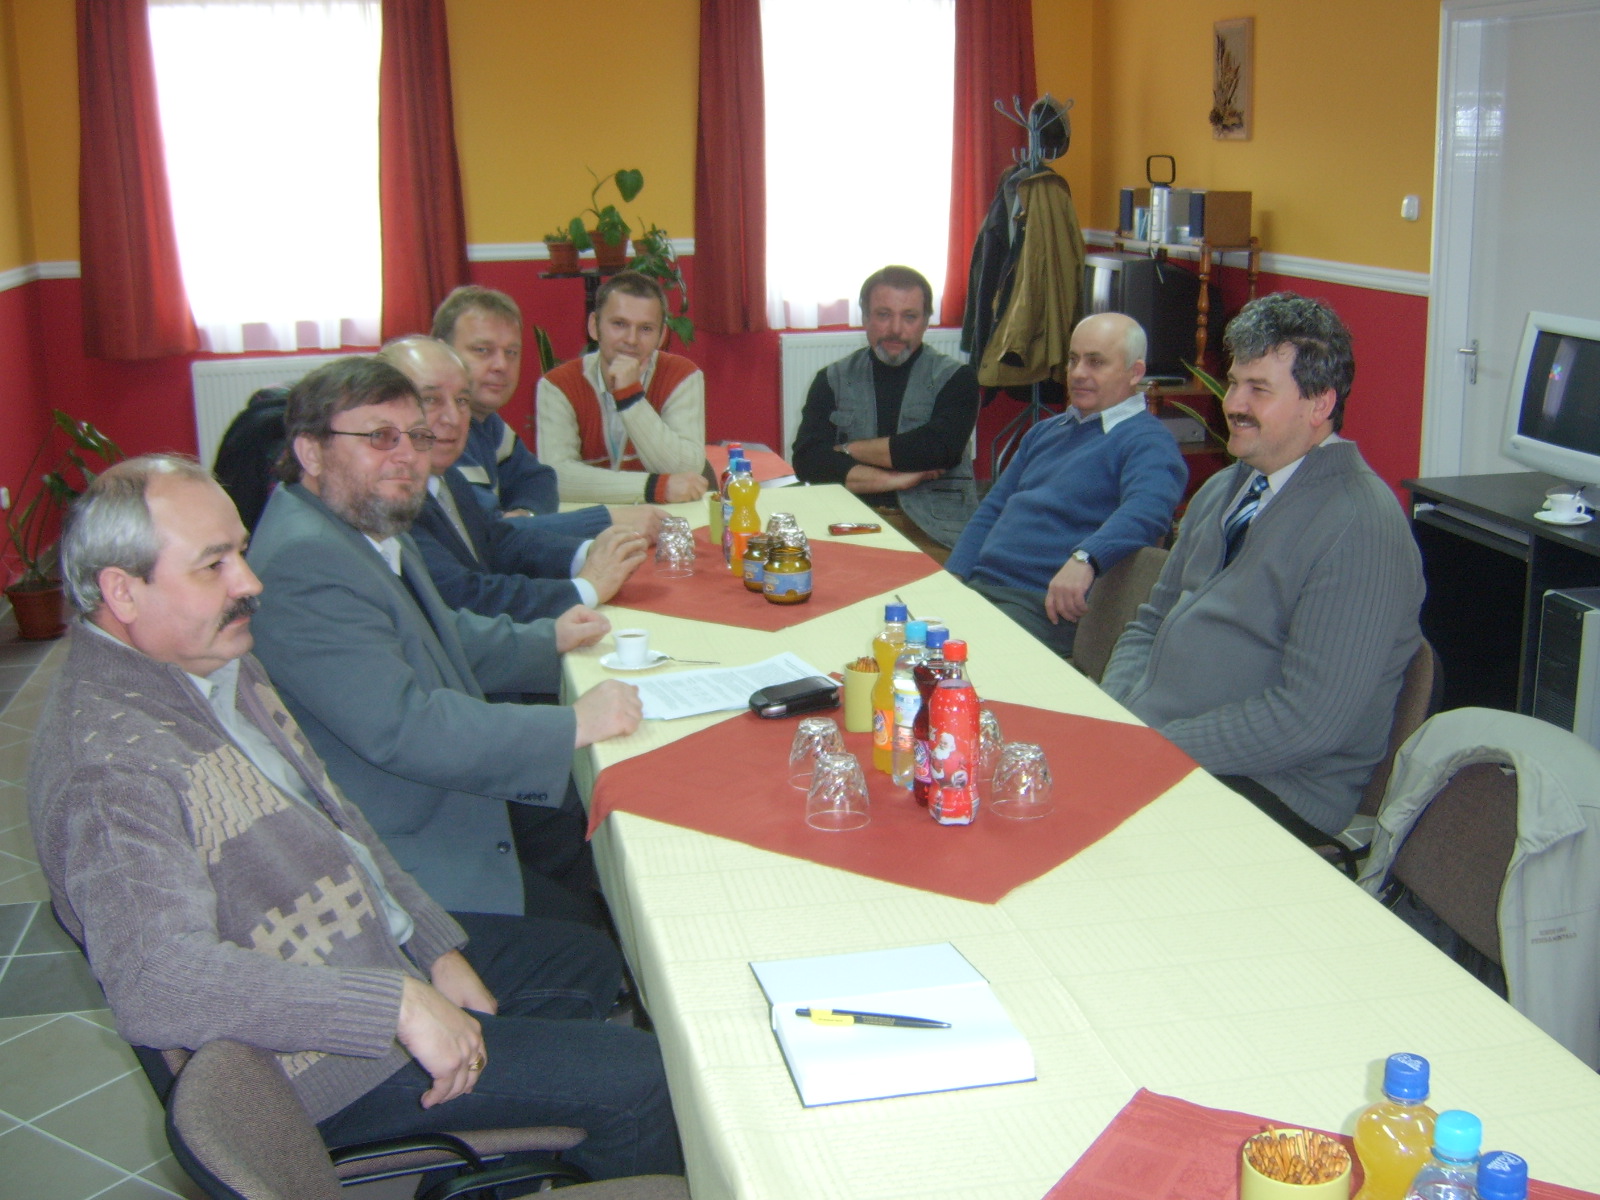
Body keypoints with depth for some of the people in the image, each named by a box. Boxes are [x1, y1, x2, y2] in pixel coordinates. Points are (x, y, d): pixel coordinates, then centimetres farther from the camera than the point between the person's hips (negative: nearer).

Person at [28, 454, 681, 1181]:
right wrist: (399, 1006, -38)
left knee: (588, 962, 24)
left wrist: (438, 949, 4)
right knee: (643, 1078, -9)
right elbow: (158, 985, -40)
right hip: (319, 1059, -10)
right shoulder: (108, 765, -29)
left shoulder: (216, 662, 3)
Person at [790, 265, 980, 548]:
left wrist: (849, 450, -2)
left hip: (936, 534, -1)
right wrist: (892, 479, -9)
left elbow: (939, 448, -11)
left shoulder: (955, 378, 7)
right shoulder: (833, 380, 12)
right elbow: (807, 459, -1)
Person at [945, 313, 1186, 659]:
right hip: (975, 586, 7)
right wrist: (951, 578, 10)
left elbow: (1146, 510, -24)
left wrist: (1084, 558, -41)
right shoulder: (1046, 432, 24)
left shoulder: (1147, 442, -3)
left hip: (1046, 606, -7)